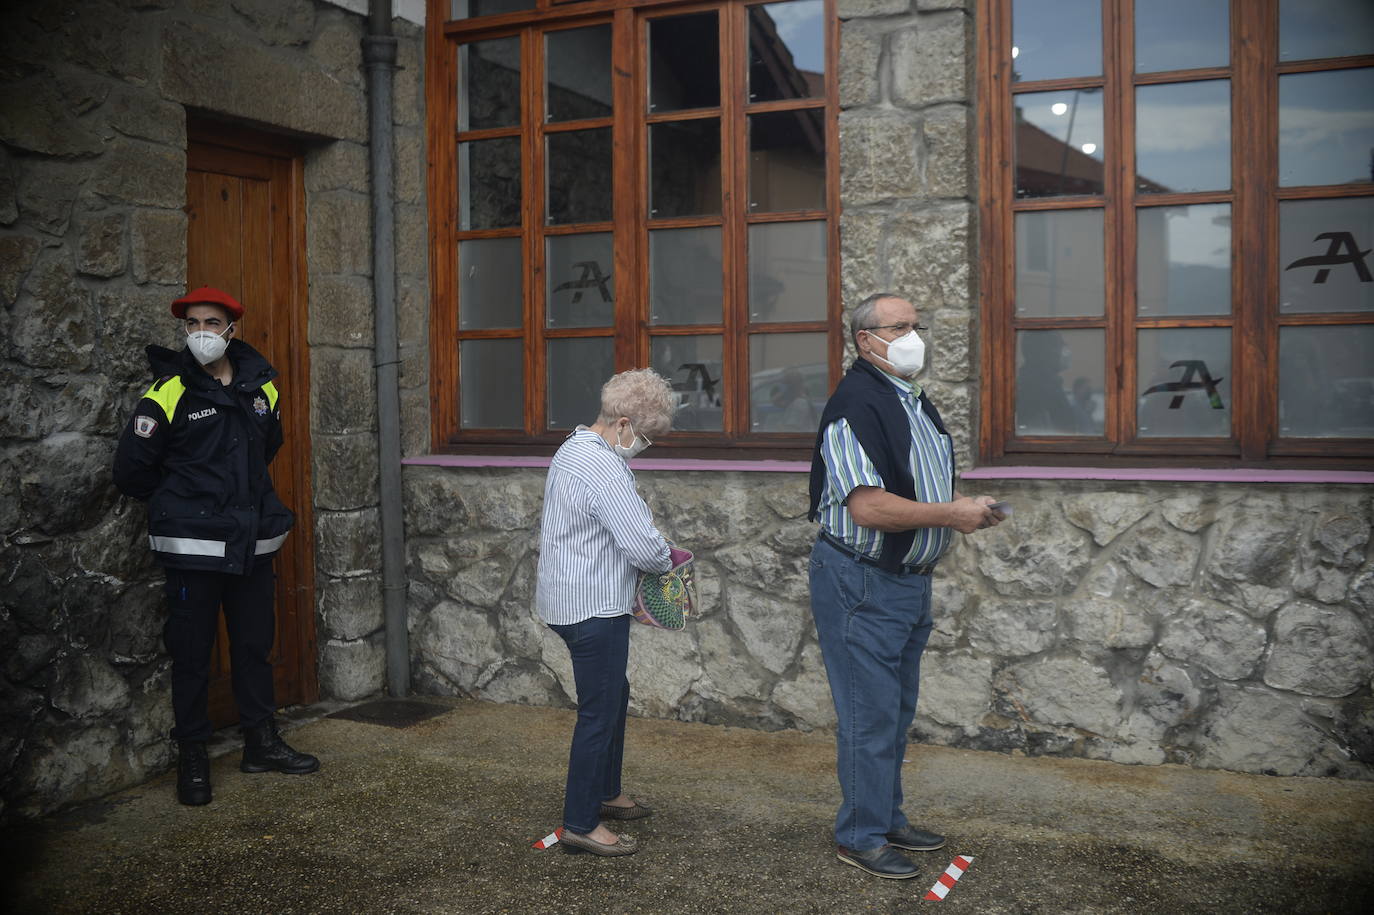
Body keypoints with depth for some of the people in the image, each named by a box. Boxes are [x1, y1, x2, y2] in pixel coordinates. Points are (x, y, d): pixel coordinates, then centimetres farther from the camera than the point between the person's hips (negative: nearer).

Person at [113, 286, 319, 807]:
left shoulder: (260, 387, 6)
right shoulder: (169, 393, -8)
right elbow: (132, 469, -4)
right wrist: (181, 502, 6)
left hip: (253, 543, 5)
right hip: (193, 547, -4)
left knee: (255, 645, 13)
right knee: (191, 652, 4)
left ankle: (261, 744, 26)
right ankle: (191, 760, 16)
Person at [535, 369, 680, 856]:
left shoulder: (572, 450, 11)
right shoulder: (602, 468, -23)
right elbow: (645, 547, -25)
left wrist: (654, 551, 12)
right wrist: (667, 559, -3)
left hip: (569, 599, 11)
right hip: (594, 609, -11)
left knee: (613, 695, 23)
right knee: (599, 712, -1)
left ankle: (605, 793, 37)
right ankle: (580, 824, 9)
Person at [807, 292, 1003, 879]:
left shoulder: (914, 401, 12)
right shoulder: (856, 402, -19)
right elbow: (868, 506, -27)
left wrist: (964, 509, 5)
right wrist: (951, 514, -17)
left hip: (908, 580, 10)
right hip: (860, 583, -10)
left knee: (896, 711, 19)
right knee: (870, 715, 0)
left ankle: (888, 820, 34)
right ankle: (861, 837, 15)